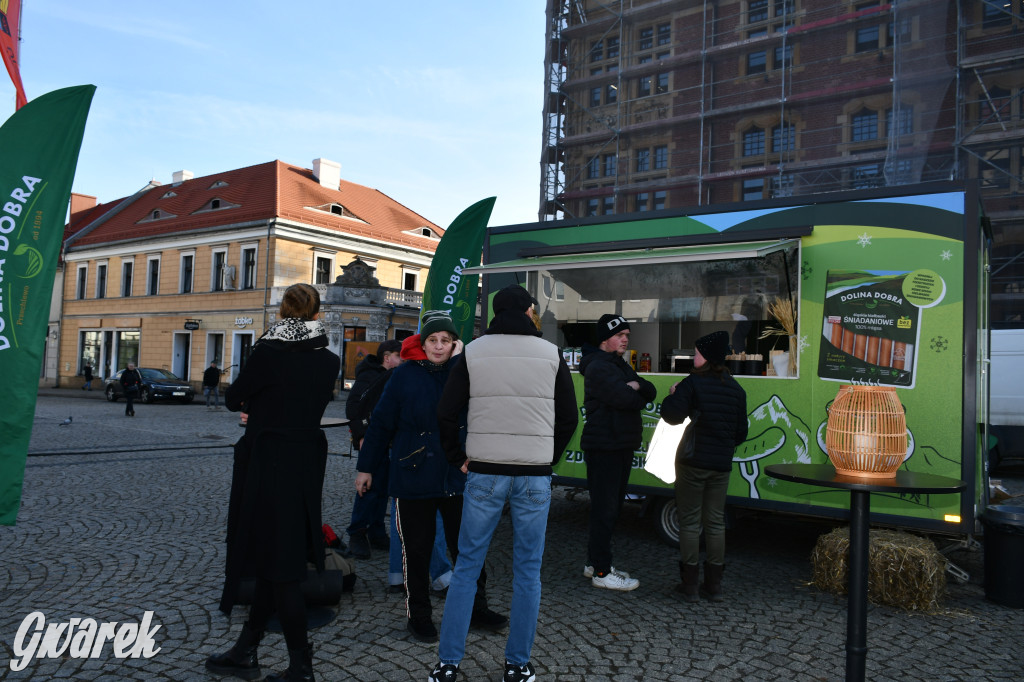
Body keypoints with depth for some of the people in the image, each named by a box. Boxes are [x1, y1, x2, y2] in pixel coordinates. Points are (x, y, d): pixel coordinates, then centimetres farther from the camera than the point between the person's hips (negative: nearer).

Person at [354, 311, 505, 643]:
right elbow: (381, 422, 2)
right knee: (417, 551, 9)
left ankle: (476, 607, 28)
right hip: (413, 477, -2)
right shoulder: (404, 375, -3)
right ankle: (418, 615, 25)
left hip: (456, 476, 2)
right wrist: (366, 467, 5)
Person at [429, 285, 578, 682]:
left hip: (484, 474, 0)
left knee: (467, 566, 10)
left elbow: (447, 413, -2)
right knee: (527, 571, 10)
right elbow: (569, 417, 4)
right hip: (535, 477, 0)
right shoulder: (551, 354, 1)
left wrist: (458, 458, 9)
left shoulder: (473, 353, 0)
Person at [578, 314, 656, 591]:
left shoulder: (621, 366, 19)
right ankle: (601, 572, 0)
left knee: (611, 508, 15)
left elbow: (651, 393, 11)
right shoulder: (598, 367, -12)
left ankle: (594, 562, 25)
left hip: (621, 446, 10)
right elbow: (624, 398, -24)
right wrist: (639, 397, -3)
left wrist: (637, 386, -11)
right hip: (604, 446, -10)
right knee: (605, 510, -6)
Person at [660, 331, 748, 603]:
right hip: (721, 465, 5)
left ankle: (690, 585, 7)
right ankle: (714, 585, 17)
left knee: (690, 521, 3)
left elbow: (672, 415, -17)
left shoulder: (692, 383, -10)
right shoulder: (736, 389, 8)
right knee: (716, 522, 11)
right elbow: (741, 431, 11)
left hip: (692, 461, -5)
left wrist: (672, 395, 2)